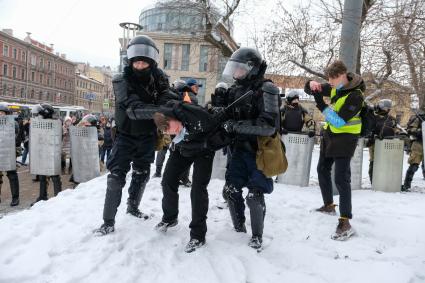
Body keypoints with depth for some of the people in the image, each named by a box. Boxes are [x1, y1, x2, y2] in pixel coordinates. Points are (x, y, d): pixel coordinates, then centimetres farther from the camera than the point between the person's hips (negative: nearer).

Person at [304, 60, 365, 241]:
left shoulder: (355, 96, -23)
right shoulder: (334, 88, 0)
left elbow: (340, 121, -27)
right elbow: (309, 90, 9)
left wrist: (321, 106, -28)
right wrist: (311, 84, -15)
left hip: (345, 138, -9)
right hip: (329, 134, 9)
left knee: (341, 179, -13)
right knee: (322, 170, 19)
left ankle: (345, 222, -8)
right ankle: (329, 205, 36)